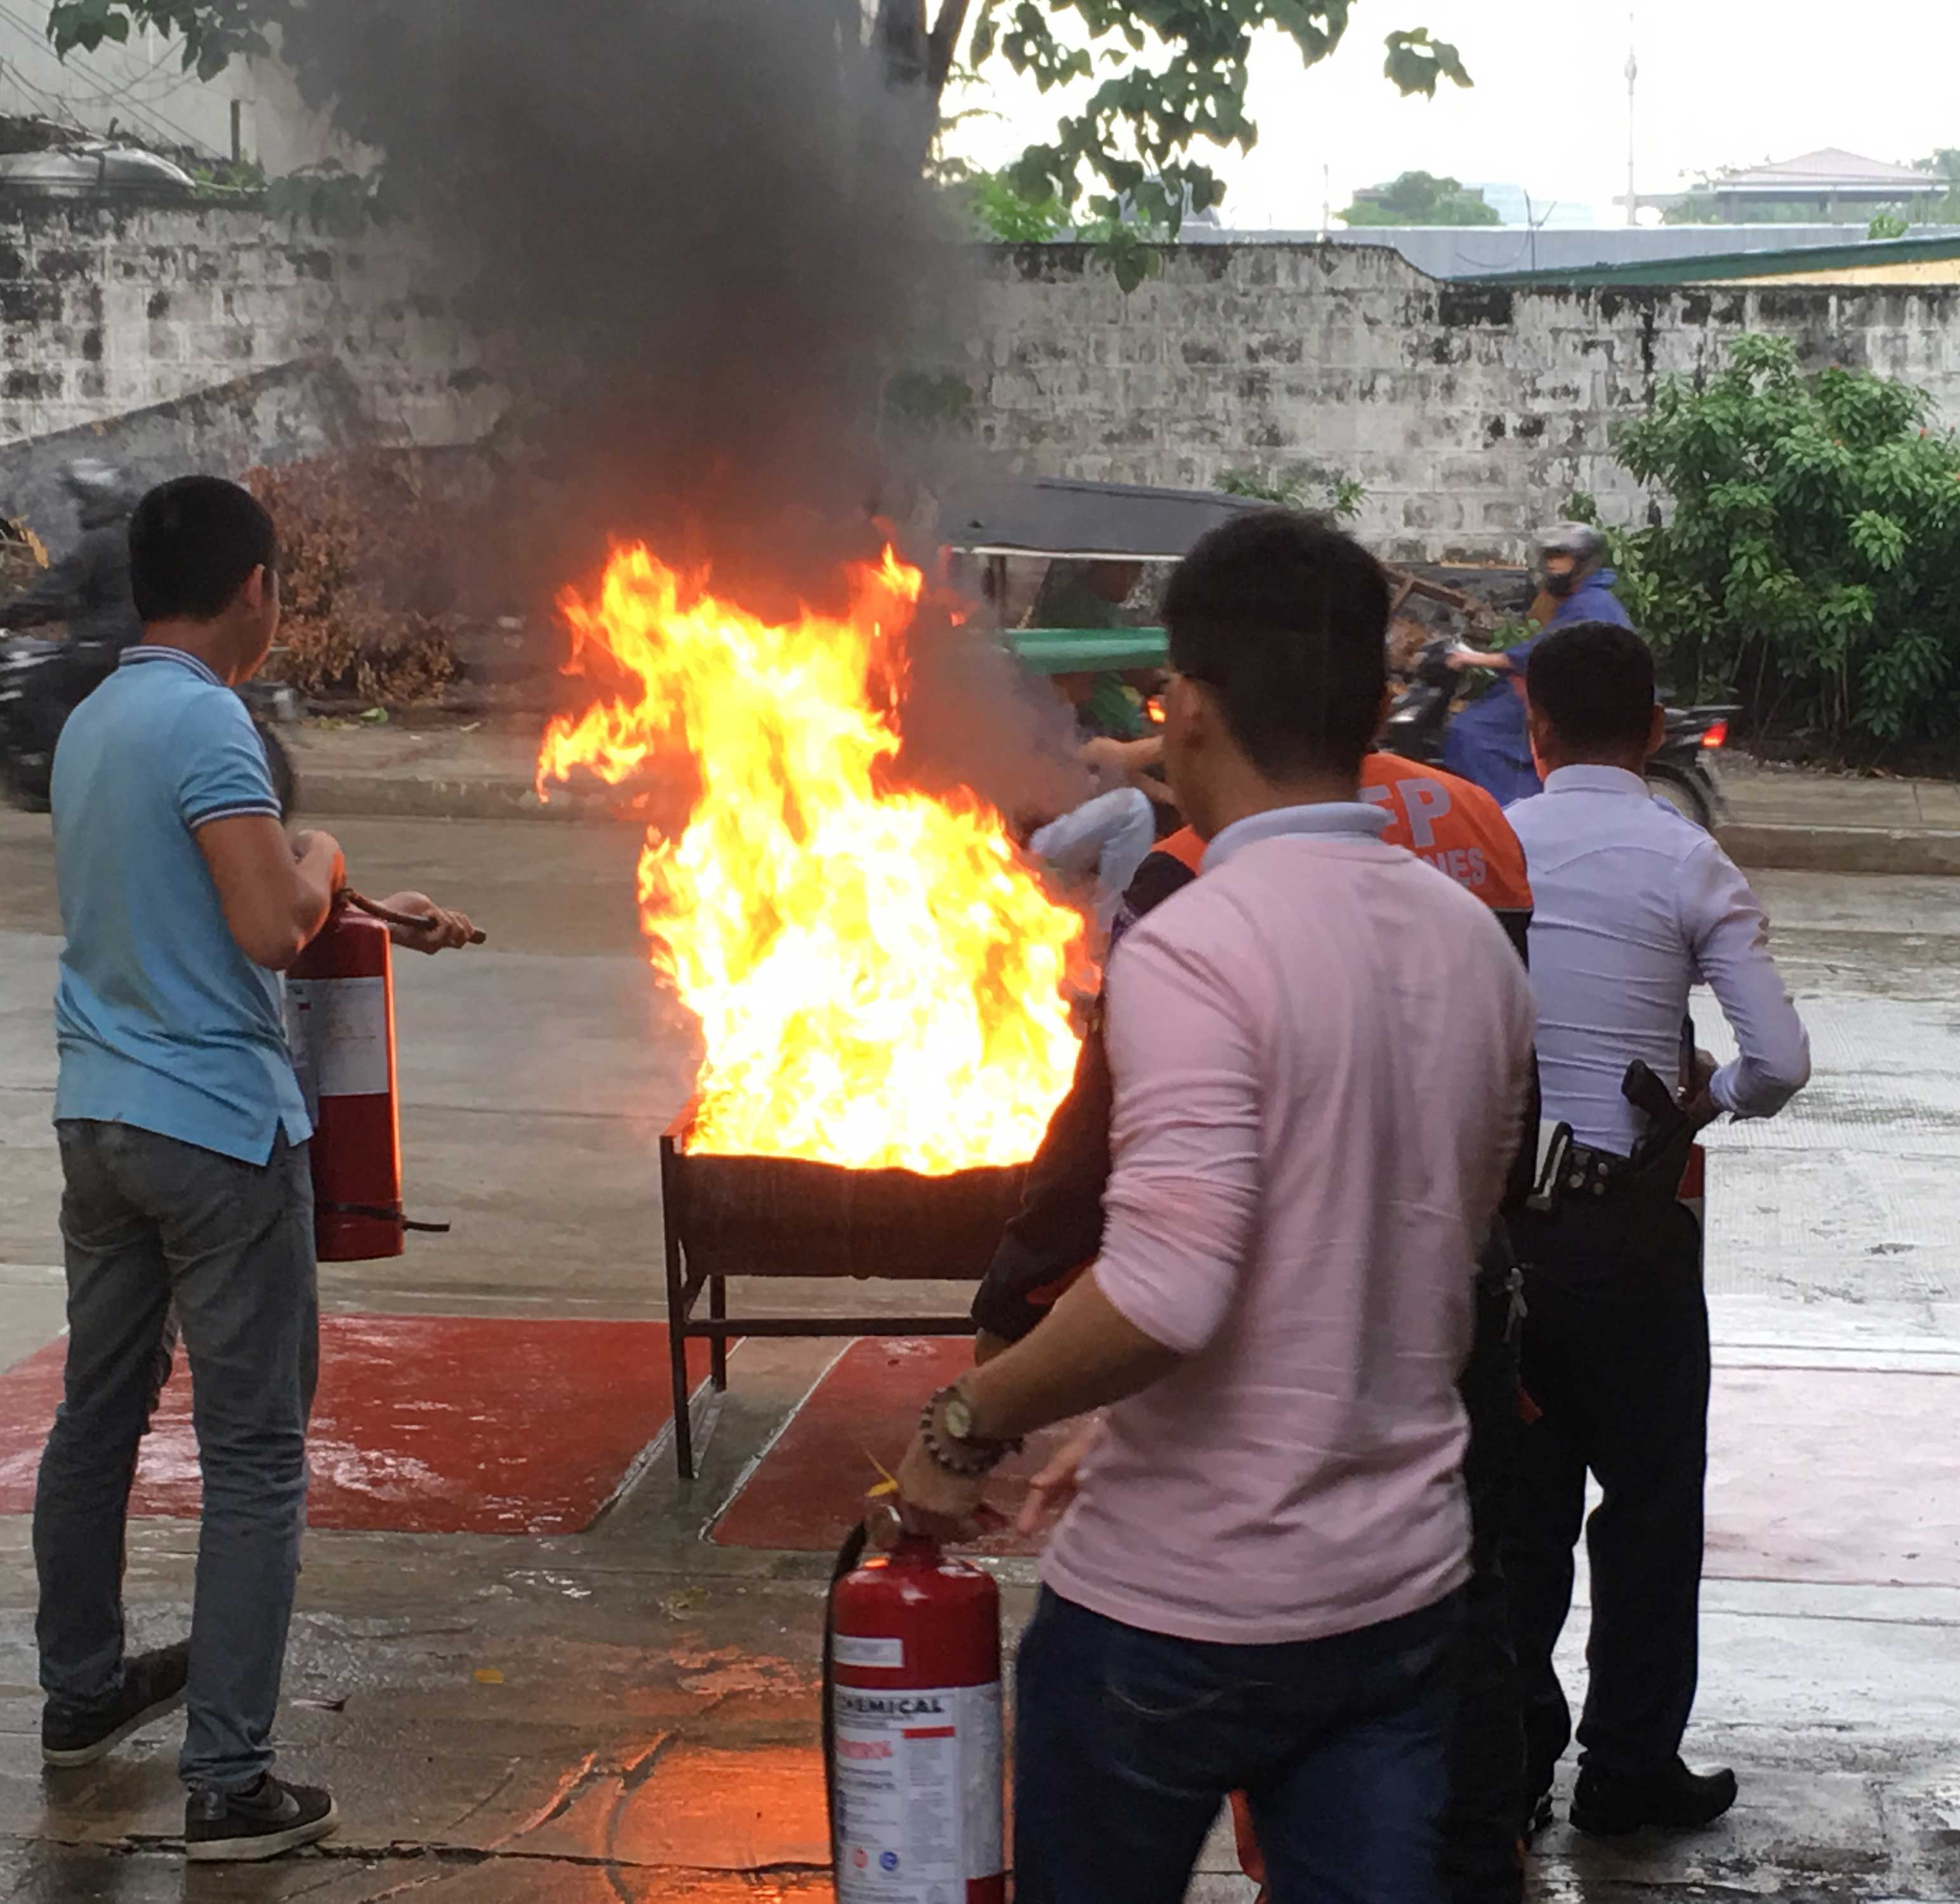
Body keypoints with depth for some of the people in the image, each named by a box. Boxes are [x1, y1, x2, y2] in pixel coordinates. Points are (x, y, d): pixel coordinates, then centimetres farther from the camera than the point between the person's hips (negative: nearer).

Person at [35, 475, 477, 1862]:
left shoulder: (92, 722, 11)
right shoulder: (206, 721, -17)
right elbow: (273, 928, -25)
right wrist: (320, 857, -5)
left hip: (102, 1118, 9)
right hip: (220, 1126, -9)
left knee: (97, 1416, 20)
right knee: (255, 1457, -3)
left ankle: (82, 1692, 35)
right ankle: (230, 1784, -2)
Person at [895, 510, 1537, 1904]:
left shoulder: (1196, 949, -19)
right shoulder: (1472, 942, 5)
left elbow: (1164, 1292, -29)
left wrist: (968, 1427, -14)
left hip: (1180, 1610, -6)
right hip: (1404, 1589, 6)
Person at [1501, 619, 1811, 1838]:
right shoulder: (1686, 862, -8)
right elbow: (1782, 1062, -12)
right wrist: (1712, 1097, 8)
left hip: (1494, 1198, 3)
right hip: (1629, 1214, -3)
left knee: (1518, 1490, 16)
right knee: (1651, 1497, 12)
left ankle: (1512, 1749, 23)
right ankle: (1631, 1770, 18)